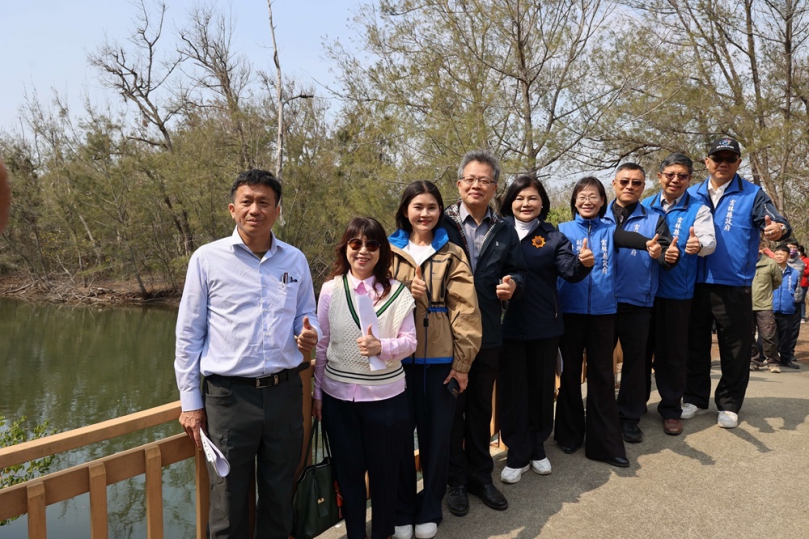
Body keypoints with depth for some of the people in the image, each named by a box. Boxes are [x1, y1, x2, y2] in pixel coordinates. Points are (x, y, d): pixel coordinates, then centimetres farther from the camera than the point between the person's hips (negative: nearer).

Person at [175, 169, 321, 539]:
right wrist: (190, 402, 0)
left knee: (280, 499, 17)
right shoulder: (207, 259, -3)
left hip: (285, 393, 3)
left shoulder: (295, 260, 4)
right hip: (229, 396, -2)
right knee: (229, 506, 10)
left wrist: (310, 335, -8)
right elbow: (188, 335, 0)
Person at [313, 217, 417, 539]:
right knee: (348, 470, 13)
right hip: (339, 396, 1)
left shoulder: (397, 292, -6)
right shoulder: (330, 289, -2)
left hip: (386, 396, -1)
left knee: (384, 470, 12)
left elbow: (410, 341, -6)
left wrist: (381, 347, -26)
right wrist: (317, 393, 6)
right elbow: (322, 345, 3)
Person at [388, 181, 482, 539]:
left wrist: (463, 360, -7)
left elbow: (465, 309, -2)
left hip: (440, 358, 0)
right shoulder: (389, 251, 5)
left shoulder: (452, 254, 4)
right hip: (398, 357, 0)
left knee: (437, 435, 9)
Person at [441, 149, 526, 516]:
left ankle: (480, 476, 33)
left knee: (481, 408, 16)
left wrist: (512, 285, -9)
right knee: (451, 408, 9)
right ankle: (455, 480, 26)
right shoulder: (442, 224, -4)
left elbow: (517, 272, 12)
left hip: (488, 335, 3)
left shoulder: (504, 231, 8)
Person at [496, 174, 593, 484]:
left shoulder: (553, 237, 3)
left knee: (542, 388, 13)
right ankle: (517, 455, 24)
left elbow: (569, 271, -10)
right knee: (512, 390, 8)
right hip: (507, 325, -1)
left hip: (544, 326, 1)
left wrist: (583, 263, -30)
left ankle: (537, 448, 33)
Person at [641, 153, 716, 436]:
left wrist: (699, 245, -39)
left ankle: (670, 408, 21)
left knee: (672, 352, 7)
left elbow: (710, 240, -17)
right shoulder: (645, 207, 6)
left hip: (677, 292, -2)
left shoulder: (698, 209, -2)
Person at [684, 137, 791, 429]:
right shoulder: (692, 194, 8)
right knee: (695, 344, 11)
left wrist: (778, 228, -34)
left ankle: (729, 405, 21)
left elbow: (775, 221, -11)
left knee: (735, 349, 6)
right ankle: (695, 398, 25)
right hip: (695, 284, 2)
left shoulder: (752, 194, 1)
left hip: (734, 286, -2)